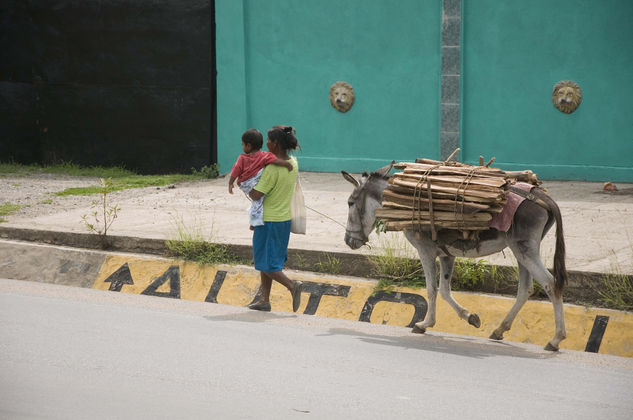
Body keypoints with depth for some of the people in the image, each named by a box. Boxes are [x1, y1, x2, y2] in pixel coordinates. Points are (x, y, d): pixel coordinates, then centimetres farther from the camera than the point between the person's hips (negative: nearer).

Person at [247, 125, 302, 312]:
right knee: (267, 261, 17)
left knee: (266, 264, 1)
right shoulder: (293, 164, 2)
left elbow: (256, 195, -22)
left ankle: (292, 285, -14)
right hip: (284, 219, 8)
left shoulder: (272, 168, -22)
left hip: (268, 221, -8)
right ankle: (264, 300, 21)